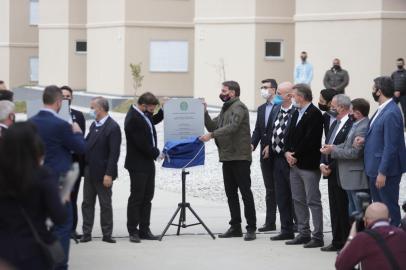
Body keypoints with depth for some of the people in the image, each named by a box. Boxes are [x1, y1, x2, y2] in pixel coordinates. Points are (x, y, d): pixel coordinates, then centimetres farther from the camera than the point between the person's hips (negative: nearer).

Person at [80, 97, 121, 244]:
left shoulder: (113, 127, -14)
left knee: (105, 204, 2)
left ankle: (107, 234, 10)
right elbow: (88, 145, 14)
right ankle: (86, 233, 14)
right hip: (89, 171, 8)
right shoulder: (94, 125, 11)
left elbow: (114, 153, -18)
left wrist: (108, 174, -22)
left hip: (102, 173, -8)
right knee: (87, 203, 9)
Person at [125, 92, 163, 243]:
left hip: (147, 163, 9)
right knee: (136, 198, -2)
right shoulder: (133, 119, -22)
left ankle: (144, 230, 16)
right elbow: (142, 144, -23)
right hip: (138, 165, -9)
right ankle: (133, 231, 6)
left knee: (147, 197, 11)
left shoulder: (143, 114, 6)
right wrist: (157, 154, -11)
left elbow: (154, 120, 27)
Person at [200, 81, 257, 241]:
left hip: (240, 157, -9)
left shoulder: (238, 107, -10)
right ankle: (235, 227, 17)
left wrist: (211, 135, -28)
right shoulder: (226, 108, 18)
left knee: (245, 192, -6)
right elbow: (212, 126, 16)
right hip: (227, 157, 9)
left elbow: (232, 127, -24)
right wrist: (204, 112, 4)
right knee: (231, 193, 11)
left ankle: (251, 229, -3)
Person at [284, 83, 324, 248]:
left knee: (313, 201, -5)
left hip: (308, 165, -9)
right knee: (298, 200, 12)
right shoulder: (296, 113, 15)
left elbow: (310, 140, -19)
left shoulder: (314, 114, -13)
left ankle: (317, 237, -2)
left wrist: (296, 155, -13)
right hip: (294, 163, 9)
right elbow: (291, 135, 16)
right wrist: (288, 152, -1)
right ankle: (303, 234, 20)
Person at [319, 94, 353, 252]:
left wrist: (331, 167, -14)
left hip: (342, 175, -9)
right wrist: (322, 164, 1)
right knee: (334, 209, 13)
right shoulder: (335, 124, 15)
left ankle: (347, 243, 3)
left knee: (343, 210, -4)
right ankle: (337, 242, 20)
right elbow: (326, 147, 17)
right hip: (331, 174, 9)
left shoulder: (351, 125, -15)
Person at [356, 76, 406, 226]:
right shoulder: (382, 110, 9)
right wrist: (365, 139, 1)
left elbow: (390, 146, -22)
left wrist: (382, 173, -21)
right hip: (375, 168, 10)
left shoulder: (391, 114, -21)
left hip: (386, 170, -10)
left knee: (390, 208, 0)